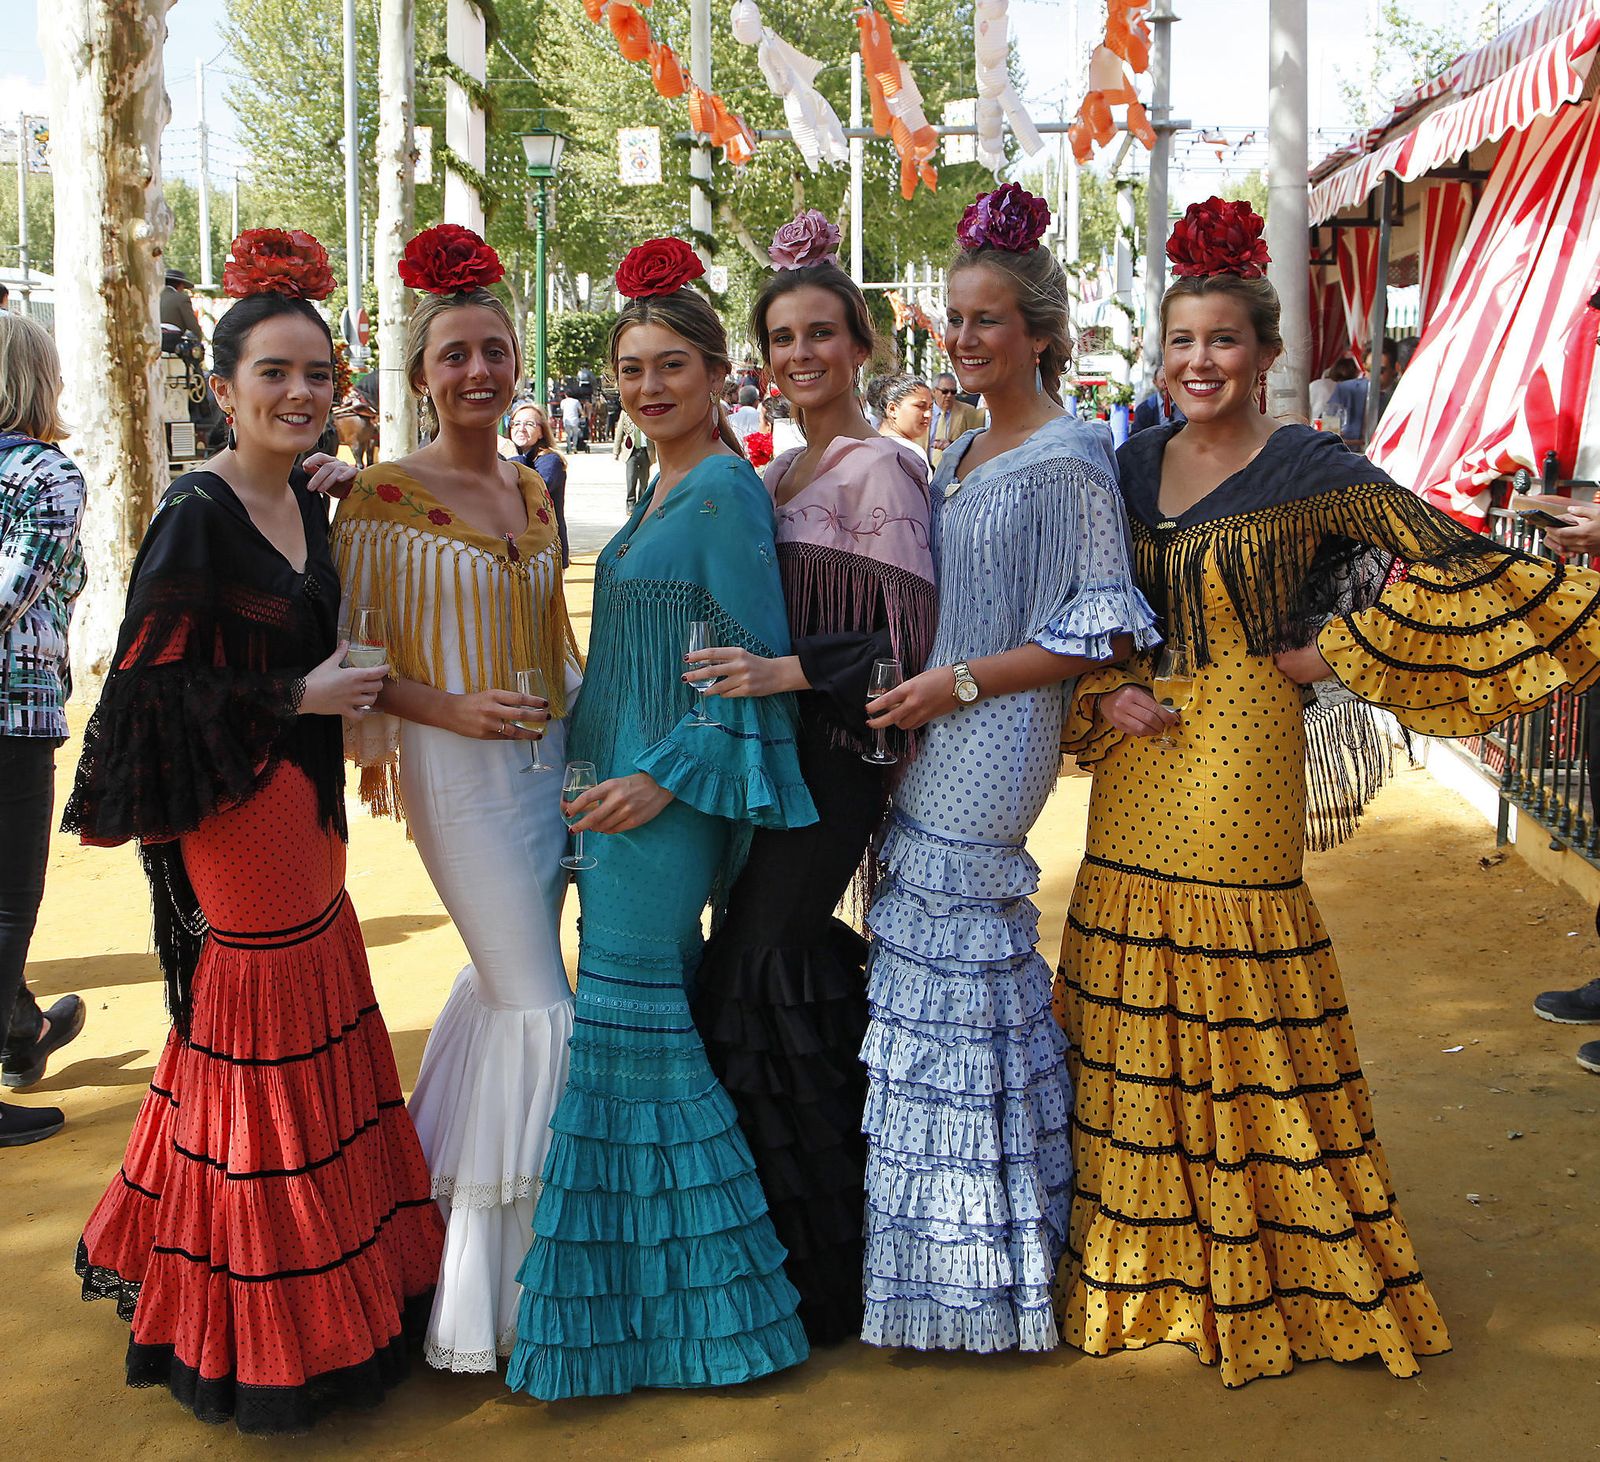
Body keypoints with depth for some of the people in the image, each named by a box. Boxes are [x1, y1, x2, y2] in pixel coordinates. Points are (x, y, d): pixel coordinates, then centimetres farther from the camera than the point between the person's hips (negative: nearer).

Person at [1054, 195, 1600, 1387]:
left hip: (1239, 753, -5)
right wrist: (1099, 692, -3)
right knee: (1133, 1000, 9)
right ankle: (1145, 1263, 25)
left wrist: (1325, 656, -10)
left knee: (1238, 984, -2)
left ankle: (1274, 1273, 15)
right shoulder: (1133, 466, 10)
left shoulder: (1313, 470, -6)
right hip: (1135, 761, 6)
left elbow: (1446, 568, -10)